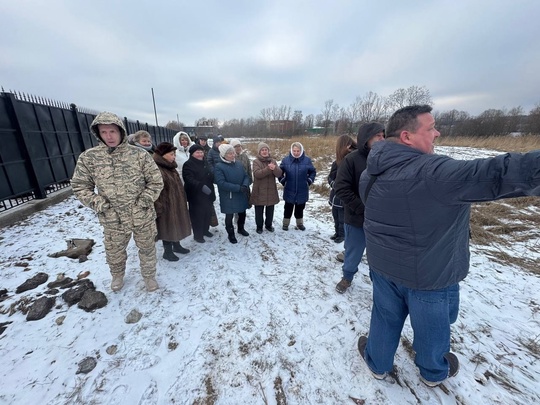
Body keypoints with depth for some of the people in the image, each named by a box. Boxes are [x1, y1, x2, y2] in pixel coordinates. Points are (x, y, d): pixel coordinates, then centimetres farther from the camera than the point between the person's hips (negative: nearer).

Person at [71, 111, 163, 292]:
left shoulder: (139, 155, -10)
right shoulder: (88, 158, -5)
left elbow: (156, 182, -6)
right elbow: (79, 186, 2)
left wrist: (144, 201, -14)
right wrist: (99, 204, -10)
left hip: (143, 217, -1)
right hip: (112, 220, 2)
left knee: (147, 249, 17)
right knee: (114, 253, 23)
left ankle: (149, 275, 43)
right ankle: (117, 275, 54)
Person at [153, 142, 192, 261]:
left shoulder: (171, 168, 11)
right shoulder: (156, 170, -20)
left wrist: (183, 200, 21)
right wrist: (159, 208, -22)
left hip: (177, 204, 9)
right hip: (166, 206, -9)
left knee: (176, 225, 20)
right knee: (168, 227, 5)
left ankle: (176, 245, 38)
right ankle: (168, 251, 22)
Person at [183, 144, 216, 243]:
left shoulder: (205, 163, 13)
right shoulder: (188, 164, -11)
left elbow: (210, 177, 22)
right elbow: (189, 179, -25)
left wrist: (212, 193, 14)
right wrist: (201, 186, -37)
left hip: (208, 194, 7)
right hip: (196, 196, -7)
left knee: (208, 213, 14)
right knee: (197, 215, 0)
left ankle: (205, 230, 34)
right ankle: (198, 235, 15)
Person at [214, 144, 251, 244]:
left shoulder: (239, 164, 2)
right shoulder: (219, 167, -15)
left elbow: (246, 176, 5)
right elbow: (221, 183, -23)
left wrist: (245, 185, -18)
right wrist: (238, 188, -27)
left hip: (241, 195, 5)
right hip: (228, 197, -5)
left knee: (242, 213, 20)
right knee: (229, 216, 9)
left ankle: (241, 228, 45)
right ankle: (231, 234, 30)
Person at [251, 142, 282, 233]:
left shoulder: (273, 161, 5)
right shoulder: (256, 161, -5)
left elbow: (279, 174, -6)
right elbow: (257, 174, -21)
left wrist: (274, 168, -29)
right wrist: (268, 169, -34)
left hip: (271, 190, 3)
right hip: (259, 191, -3)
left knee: (270, 210, 14)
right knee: (259, 210, 8)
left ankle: (269, 225, 34)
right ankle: (259, 226, 26)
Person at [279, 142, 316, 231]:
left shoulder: (307, 160, -5)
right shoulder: (286, 160, -5)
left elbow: (313, 172, 9)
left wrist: (309, 181, 1)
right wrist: (283, 181, 1)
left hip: (302, 190, 1)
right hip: (289, 190, 0)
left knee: (300, 208, 13)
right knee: (288, 208, 10)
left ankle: (300, 223, 31)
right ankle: (285, 223, 27)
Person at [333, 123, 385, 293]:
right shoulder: (352, 159, -11)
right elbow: (341, 188, -14)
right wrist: (363, 208, -17)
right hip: (357, 218, -2)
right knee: (353, 253, 16)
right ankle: (347, 277, 41)